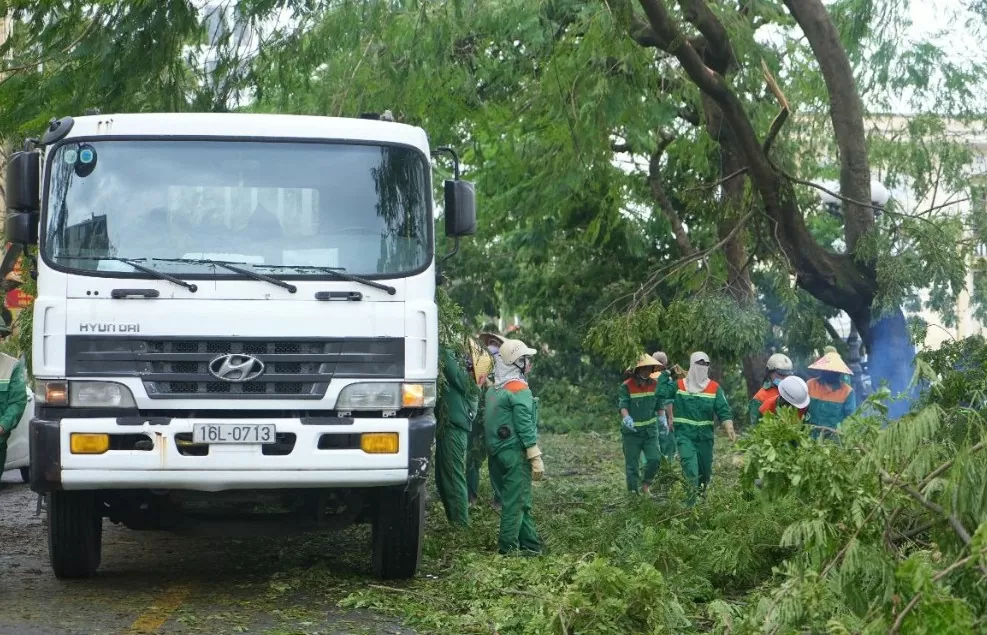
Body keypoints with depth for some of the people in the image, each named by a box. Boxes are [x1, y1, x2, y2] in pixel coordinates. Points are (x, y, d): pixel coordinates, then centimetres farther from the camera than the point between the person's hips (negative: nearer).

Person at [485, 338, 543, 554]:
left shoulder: (495, 389, 15)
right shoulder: (519, 389, -12)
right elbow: (525, 426, -17)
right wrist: (536, 458, -15)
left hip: (497, 451, 9)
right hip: (516, 452, -9)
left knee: (522, 501, 14)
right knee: (515, 502, -5)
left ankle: (531, 544, 18)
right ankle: (508, 546, -4)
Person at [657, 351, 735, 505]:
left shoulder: (715, 388, 2)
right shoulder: (679, 385, 3)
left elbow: (723, 411, -6)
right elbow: (661, 393, -12)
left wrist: (729, 428, -23)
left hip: (705, 436, 3)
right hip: (684, 434, -3)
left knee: (705, 470, 14)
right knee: (690, 467, -25)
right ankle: (691, 502, -28)